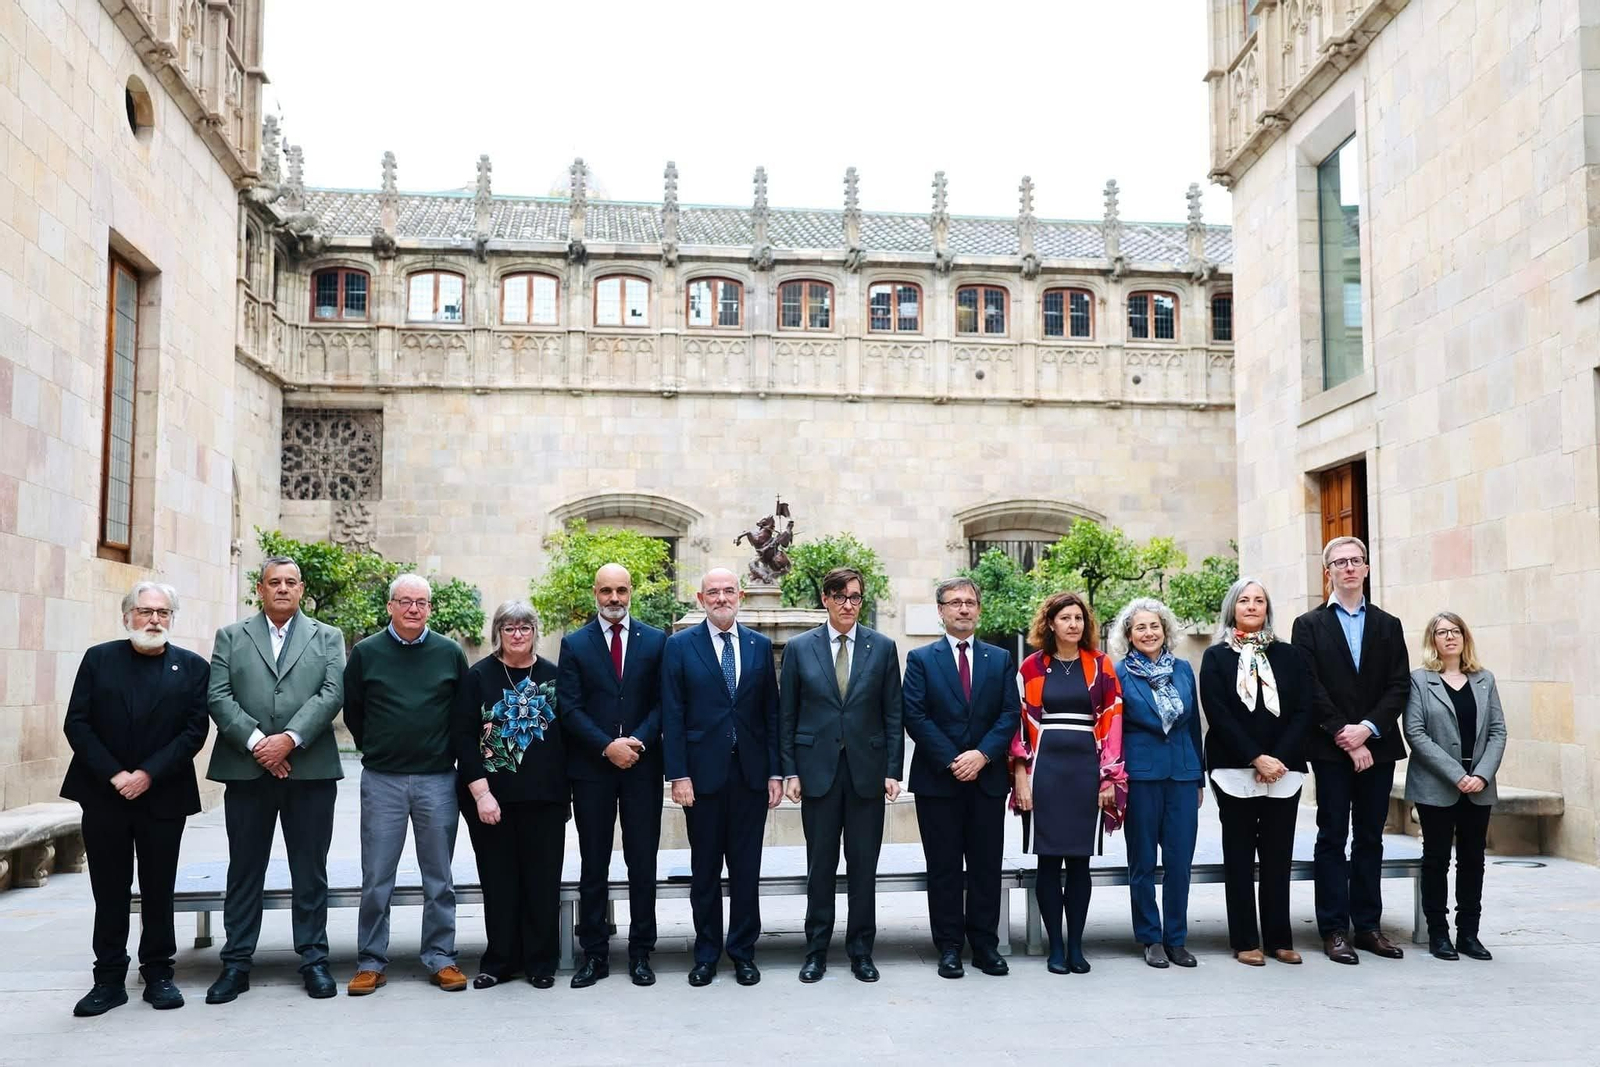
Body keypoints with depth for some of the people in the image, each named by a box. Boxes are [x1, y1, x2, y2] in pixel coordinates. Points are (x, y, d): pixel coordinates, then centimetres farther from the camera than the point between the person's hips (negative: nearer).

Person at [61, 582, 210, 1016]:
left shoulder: (191, 667, 2)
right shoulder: (99, 659, 4)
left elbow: (194, 731, -4)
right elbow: (77, 724, -1)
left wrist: (147, 775, -14)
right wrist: (114, 774, -11)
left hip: (162, 797, -1)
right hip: (104, 795, 1)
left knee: (158, 891, 6)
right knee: (109, 892, 6)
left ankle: (158, 974, 18)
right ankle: (109, 979, 15)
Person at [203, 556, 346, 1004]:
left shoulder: (327, 638, 10)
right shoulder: (230, 637, 11)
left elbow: (332, 694, -3)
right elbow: (218, 697, 0)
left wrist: (289, 739, -15)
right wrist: (256, 742, -12)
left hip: (309, 769, 0)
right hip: (246, 769, 1)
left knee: (310, 871, 5)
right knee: (244, 870, 6)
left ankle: (313, 959, 13)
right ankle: (236, 963, 14)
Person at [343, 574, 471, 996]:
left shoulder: (450, 653, 2)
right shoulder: (366, 653, 1)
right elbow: (352, 711, 10)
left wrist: (450, 752, 9)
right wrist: (375, 749, 11)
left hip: (438, 779, 1)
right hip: (381, 781, 0)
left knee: (439, 878, 7)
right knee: (376, 880, 3)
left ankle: (441, 959, 16)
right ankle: (371, 963, 14)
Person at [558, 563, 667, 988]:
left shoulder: (655, 641, 6)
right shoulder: (575, 644, 4)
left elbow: (661, 703, 2)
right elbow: (570, 708, -2)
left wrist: (637, 742, -12)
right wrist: (608, 746, -13)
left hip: (642, 766, 0)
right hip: (591, 767, 0)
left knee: (643, 864, 4)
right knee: (593, 865, 6)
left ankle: (641, 953, 13)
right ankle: (594, 954, 13)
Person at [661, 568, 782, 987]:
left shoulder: (760, 645, 7)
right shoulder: (680, 646, 0)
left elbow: (771, 713, 7)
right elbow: (672, 716, -3)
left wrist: (775, 772, 2)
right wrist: (678, 775, -9)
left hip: (751, 773, 2)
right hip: (703, 774, -2)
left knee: (746, 867, 7)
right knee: (705, 868, 8)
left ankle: (743, 952, 19)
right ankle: (706, 953, 20)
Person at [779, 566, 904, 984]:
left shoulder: (882, 647, 4)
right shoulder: (800, 648, 3)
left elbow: (893, 714, 4)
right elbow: (786, 715, 4)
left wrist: (893, 770, -2)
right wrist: (789, 771, -1)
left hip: (867, 769, 1)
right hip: (818, 769, 0)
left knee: (864, 865, 6)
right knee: (820, 865, 6)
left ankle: (861, 951, 18)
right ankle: (816, 951, 17)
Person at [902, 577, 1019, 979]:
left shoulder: (1001, 659, 10)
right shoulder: (921, 659, 3)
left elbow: (1009, 716, 3)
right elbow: (915, 717, -5)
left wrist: (982, 755, -12)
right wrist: (951, 761, -13)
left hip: (987, 778, 2)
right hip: (937, 779, -2)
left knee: (986, 867, 6)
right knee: (944, 867, 3)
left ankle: (985, 945, 15)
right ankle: (949, 947, 11)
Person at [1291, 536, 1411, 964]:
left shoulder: (1388, 625, 12)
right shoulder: (1309, 625, 3)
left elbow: (1399, 686, 3)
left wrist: (1367, 728, -11)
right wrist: (1344, 736, -13)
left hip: (1377, 747, 3)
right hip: (1331, 748, -3)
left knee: (1370, 839, 9)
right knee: (1333, 839, 0)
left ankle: (1367, 925, 15)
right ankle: (1335, 930, 4)